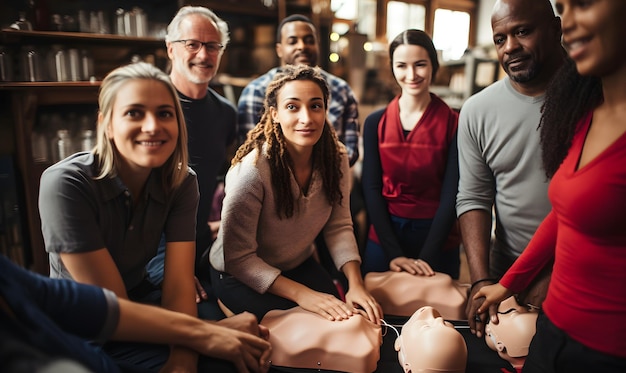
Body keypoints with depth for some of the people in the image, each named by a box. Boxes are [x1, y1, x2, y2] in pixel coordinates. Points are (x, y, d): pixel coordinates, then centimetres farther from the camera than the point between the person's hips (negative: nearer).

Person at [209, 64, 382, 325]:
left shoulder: (335, 157, -14)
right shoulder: (252, 170, -31)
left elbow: (339, 226, -8)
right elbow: (238, 257, -25)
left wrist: (356, 284, -21)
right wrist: (302, 294, -29)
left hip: (300, 265, 5)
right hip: (239, 275, -5)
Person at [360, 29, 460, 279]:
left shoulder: (453, 124, -6)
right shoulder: (376, 122, -1)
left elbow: (450, 195, -8)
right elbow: (371, 189, -4)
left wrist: (426, 258, -14)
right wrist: (393, 253, -12)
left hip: (436, 241, -1)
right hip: (384, 238, 2)